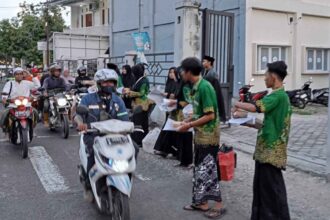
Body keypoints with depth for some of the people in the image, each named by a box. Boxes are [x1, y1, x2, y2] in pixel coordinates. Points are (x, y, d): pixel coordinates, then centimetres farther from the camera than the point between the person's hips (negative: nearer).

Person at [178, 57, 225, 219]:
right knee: (200, 169, 14)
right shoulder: (196, 87, 8)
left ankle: (219, 205, 11)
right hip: (201, 135, 9)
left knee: (208, 169, -2)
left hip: (208, 135, -9)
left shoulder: (204, 87, -20)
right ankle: (202, 202, 25)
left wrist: (190, 125, -17)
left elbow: (210, 115, -22)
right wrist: (188, 121, 6)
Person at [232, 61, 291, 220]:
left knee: (272, 189, -1)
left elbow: (256, 107, -29)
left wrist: (238, 105, -12)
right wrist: (250, 124, 14)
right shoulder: (280, 96, 16)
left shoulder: (278, 95, -15)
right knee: (262, 187, 15)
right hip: (267, 150, 10)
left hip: (271, 151, -10)